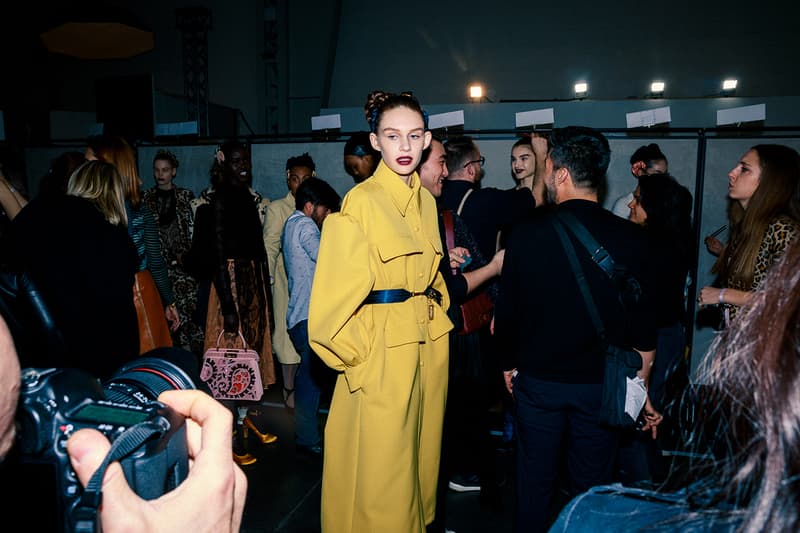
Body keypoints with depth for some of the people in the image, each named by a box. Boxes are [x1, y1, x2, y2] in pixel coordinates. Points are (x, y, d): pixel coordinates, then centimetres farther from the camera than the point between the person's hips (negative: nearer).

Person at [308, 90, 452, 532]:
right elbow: (335, 297, -14)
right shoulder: (360, 202, -12)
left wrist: (439, 318, 8)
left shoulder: (426, 201, 9)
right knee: (381, 470, 7)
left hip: (428, 348, 7)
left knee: (421, 453, 20)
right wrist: (360, 358, -12)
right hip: (382, 351, -7)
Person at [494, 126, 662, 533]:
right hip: (601, 386, 1)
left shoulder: (526, 233, -13)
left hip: (537, 381, 0)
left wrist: (508, 364, 11)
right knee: (592, 487, 18)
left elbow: (506, 314, -6)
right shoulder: (630, 238, -12)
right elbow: (644, 331, -7)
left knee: (535, 483, 18)